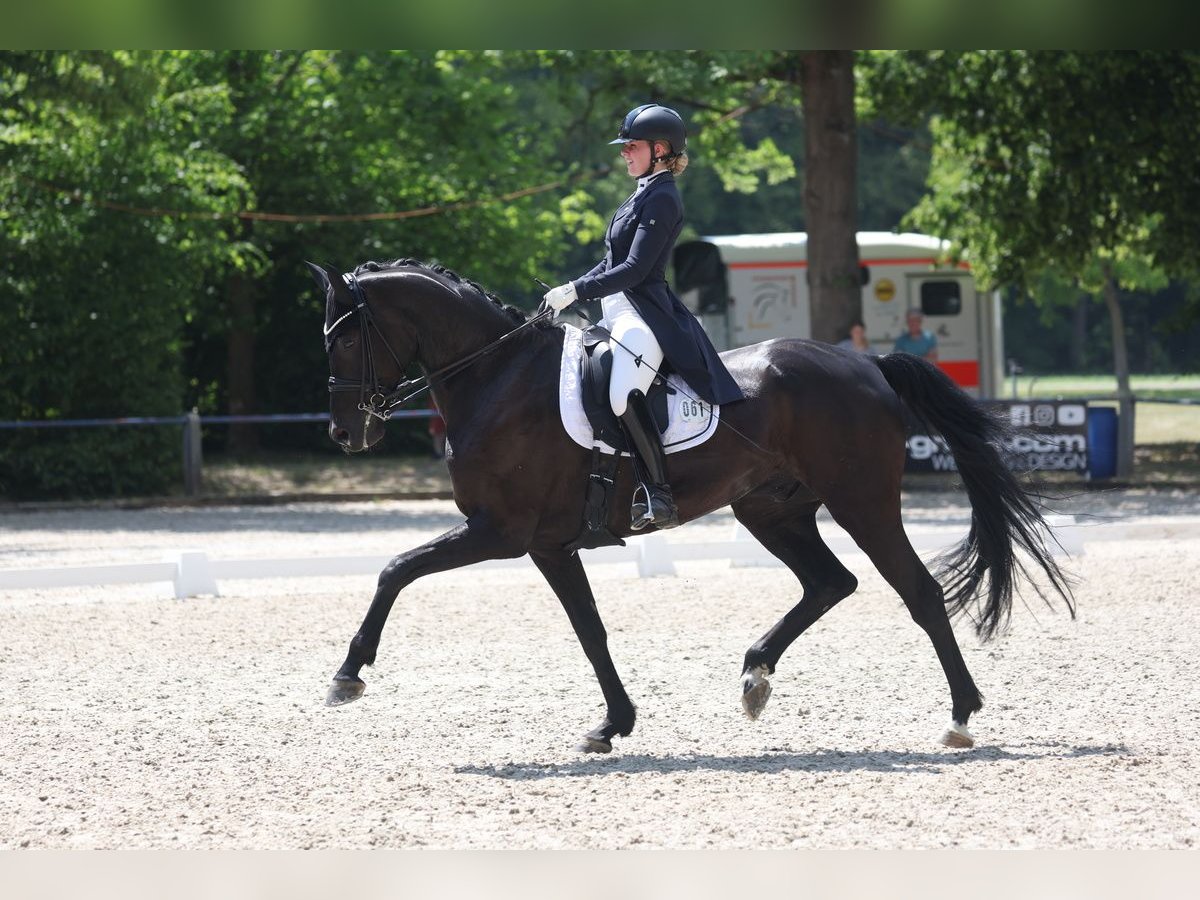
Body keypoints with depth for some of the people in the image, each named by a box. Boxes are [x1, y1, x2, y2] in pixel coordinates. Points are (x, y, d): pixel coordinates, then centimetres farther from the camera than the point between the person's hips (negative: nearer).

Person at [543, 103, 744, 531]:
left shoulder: (662, 199, -12)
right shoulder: (644, 193, 19)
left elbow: (634, 269, -19)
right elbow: (613, 260, 24)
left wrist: (574, 291, -18)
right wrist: (573, 291, 13)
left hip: (643, 314, -12)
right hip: (620, 312, 12)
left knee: (624, 395, -33)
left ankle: (658, 495, -31)